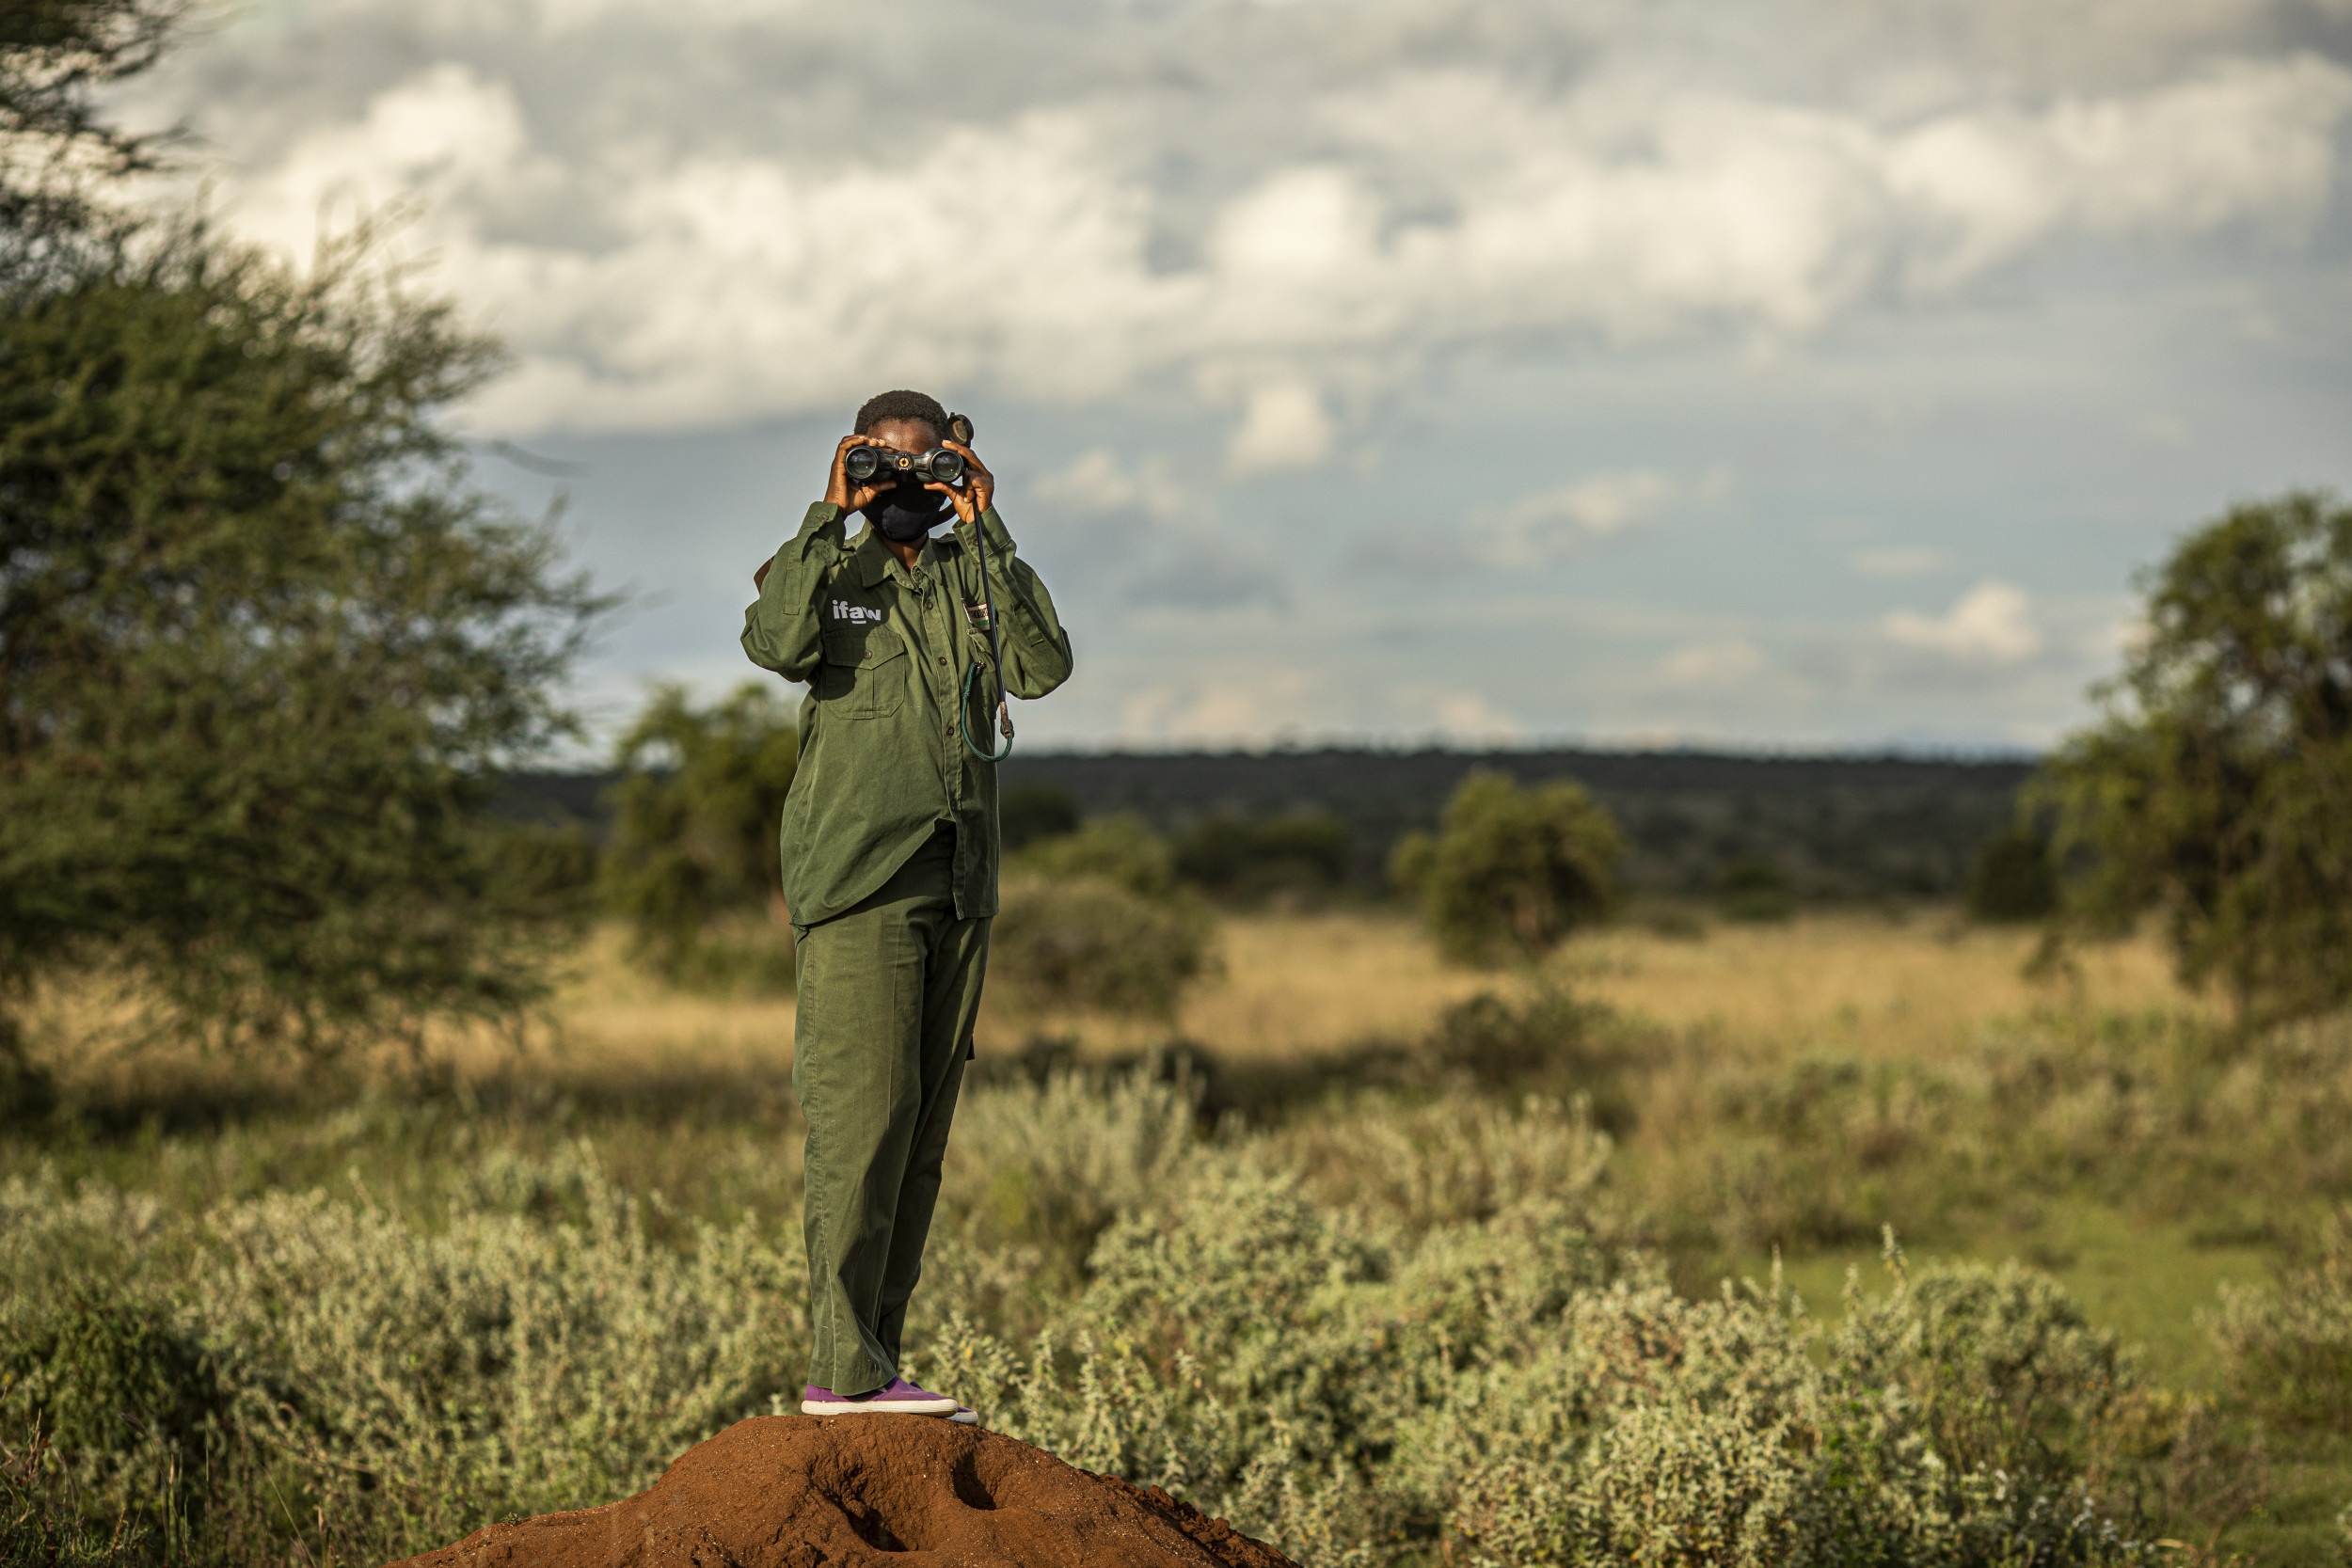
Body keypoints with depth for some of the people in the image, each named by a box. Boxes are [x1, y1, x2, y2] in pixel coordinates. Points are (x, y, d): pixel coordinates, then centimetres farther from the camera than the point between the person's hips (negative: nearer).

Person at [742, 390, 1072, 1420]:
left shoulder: (972, 578, 16)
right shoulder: (829, 572, 5)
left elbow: (1044, 666, -4)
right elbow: (775, 642, -19)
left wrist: (986, 530, -5)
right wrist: (831, 517, -11)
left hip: (959, 881, 5)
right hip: (854, 879, -5)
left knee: (922, 1134, 6)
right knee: (863, 1117, -13)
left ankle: (874, 1364, 11)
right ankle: (842, 1368, -13)